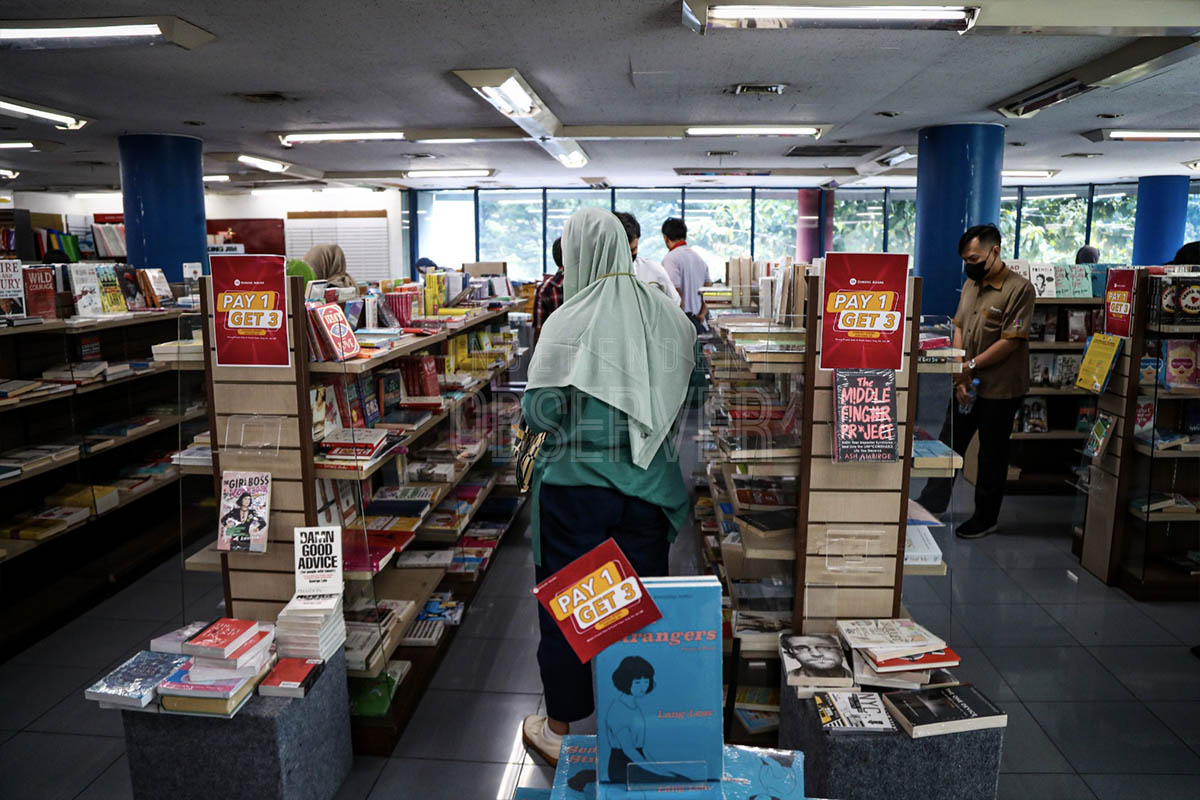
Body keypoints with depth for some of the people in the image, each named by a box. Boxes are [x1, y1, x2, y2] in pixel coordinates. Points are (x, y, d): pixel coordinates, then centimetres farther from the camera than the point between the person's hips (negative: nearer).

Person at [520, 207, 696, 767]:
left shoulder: (569, 322, -15)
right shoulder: (667, 315, -2)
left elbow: (538, 412, -14)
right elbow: (688, 395, 4)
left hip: (576, 485, -4)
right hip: (647, 485, 4)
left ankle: (560, 727, 28)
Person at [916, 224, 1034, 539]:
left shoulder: (1019, 289, -14)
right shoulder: (971, 285, 7)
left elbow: (1011, 341, -19)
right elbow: (959, 329, 6)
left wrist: (971, 366, -17)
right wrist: (959, 377, -5)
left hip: (999, 389, -6)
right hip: (967, 386, 6)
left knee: (992, 456, 8)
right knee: (949, 444, 13)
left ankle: (985, 519, 23)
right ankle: (931, 504, 27)